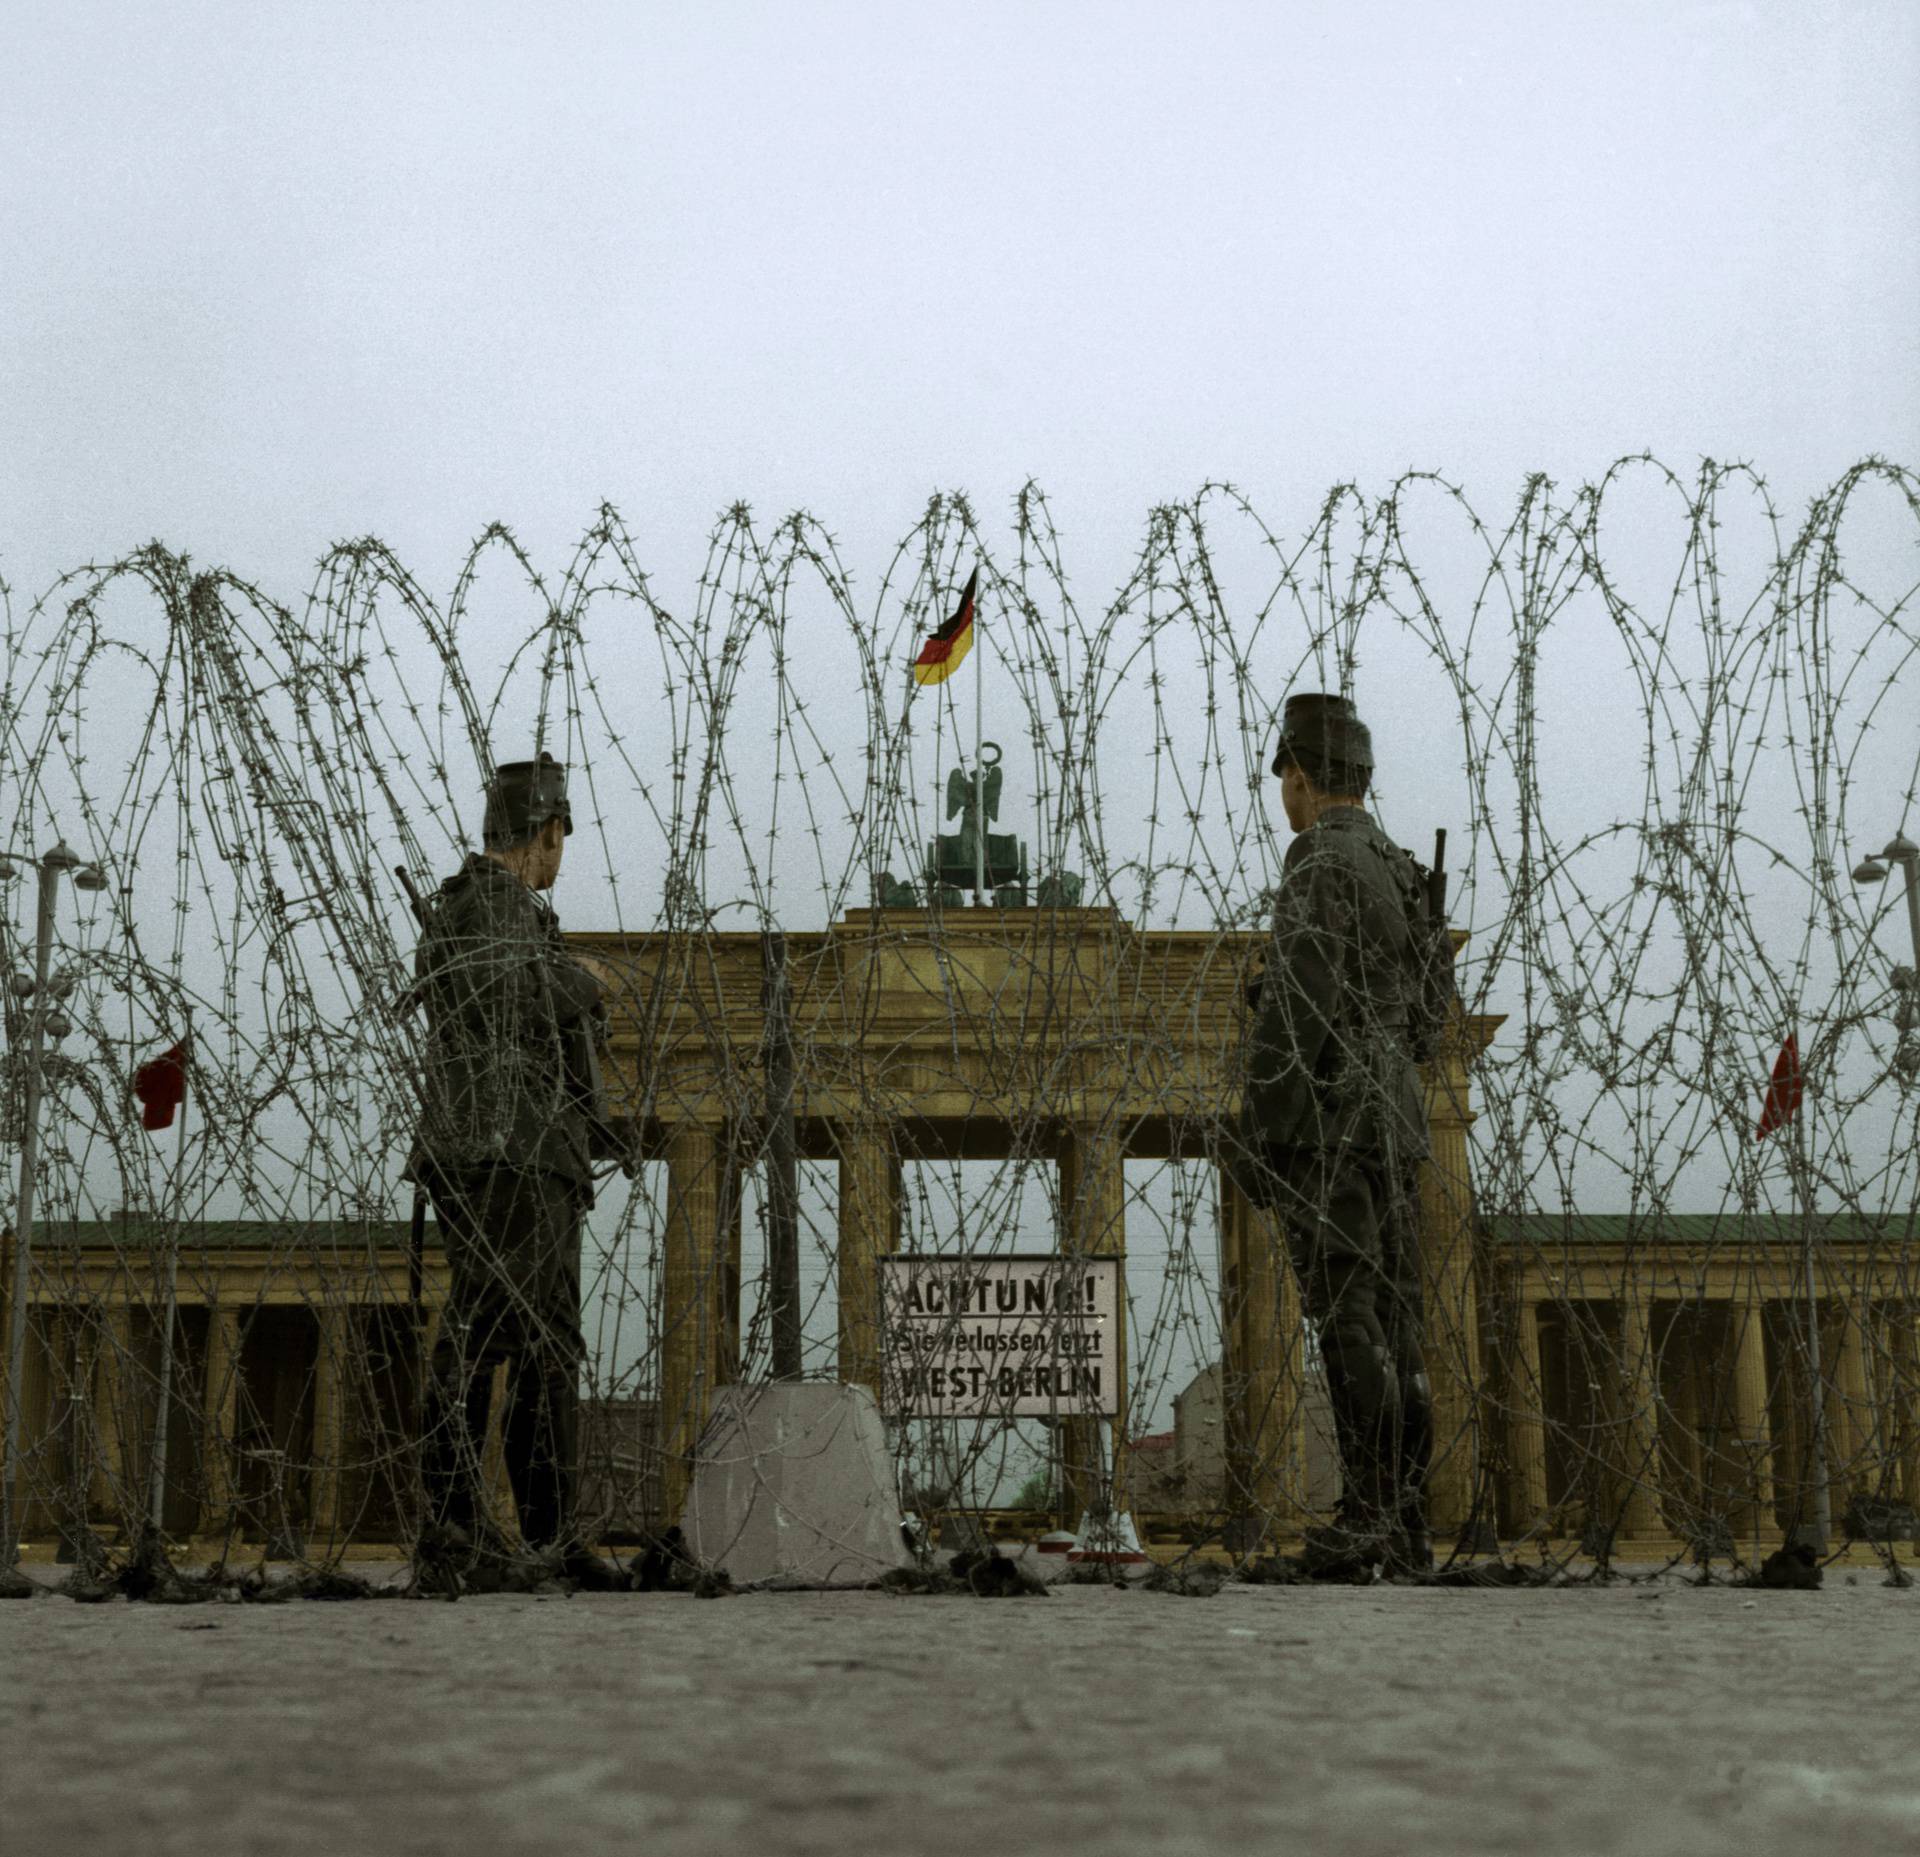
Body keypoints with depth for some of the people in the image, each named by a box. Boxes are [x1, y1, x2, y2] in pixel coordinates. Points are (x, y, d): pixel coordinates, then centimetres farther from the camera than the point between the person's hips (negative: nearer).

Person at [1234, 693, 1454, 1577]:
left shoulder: (1322, 862, -9)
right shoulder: (1402, 872, 19)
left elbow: (1298, 1004, -18)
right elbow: (1429, 1014, 22)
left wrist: (1256, 1135, -16)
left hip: (1323, 1119, -9)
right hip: (1393, 1117, 9)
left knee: (1348, 1322, -10)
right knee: (1391, 1324, 7)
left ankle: (1370, 1519, -12)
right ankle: (1406, 1524, 8)